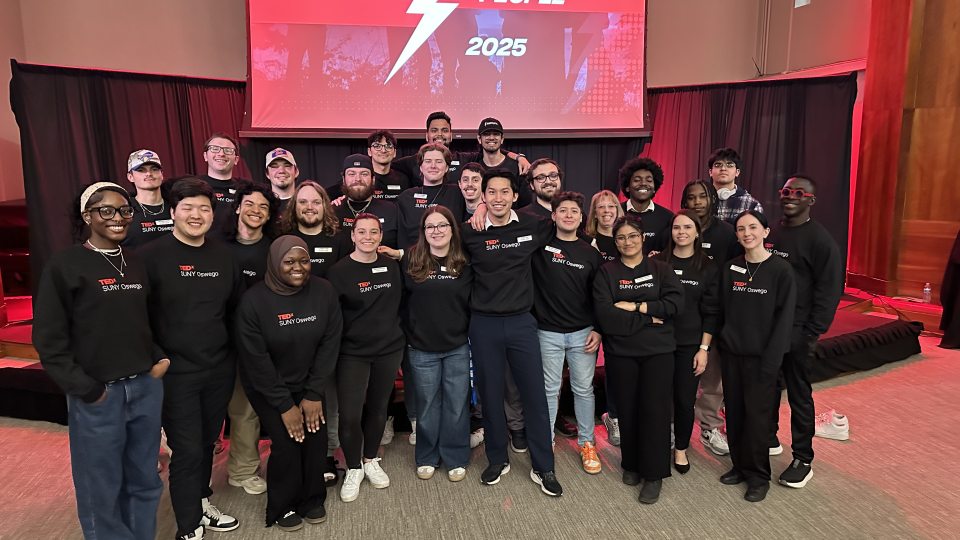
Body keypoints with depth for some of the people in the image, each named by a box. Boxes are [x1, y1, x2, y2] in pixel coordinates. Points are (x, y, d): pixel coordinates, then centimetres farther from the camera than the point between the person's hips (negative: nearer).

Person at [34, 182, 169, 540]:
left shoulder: (138, 265, 9)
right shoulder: (65, 266, -7)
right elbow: (49, 340, -9)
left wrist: (160, 359, 5)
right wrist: (86, 389, -12)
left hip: (146, 388, 5)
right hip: (98, 395, -5)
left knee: (144, 481, 16)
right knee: (102, 489, 9)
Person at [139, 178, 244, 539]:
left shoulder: (224, 256, 4)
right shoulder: (152, 255, -10)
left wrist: (234, 351, 12)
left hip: (220, 369, 5)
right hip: (175, 372, -4)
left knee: (207, 443, 18)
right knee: (187, 451, 1)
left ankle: (201, 505, 39)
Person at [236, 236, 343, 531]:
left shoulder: (324, 291, -11)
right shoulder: (254, 300, -19)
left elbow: (330, 344, -8)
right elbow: (255, 360, -16)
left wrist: (314, 394, -11)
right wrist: (284, 405, -15)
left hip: (309, 385, 3)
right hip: (268, 388, -2)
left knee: (316, 440, -3)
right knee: (286, 445, -9)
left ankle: (313, 499, 24)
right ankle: (283, 507, 18)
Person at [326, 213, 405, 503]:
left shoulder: (391, 266, 3)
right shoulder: (339, 271, -8)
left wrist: (397, 334, 11)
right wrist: (335, 347, -8)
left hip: (388, 350, 4)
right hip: (352, 353, -3)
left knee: (378, 409, 13)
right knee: (350, 414, -6)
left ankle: (371, 461, 35)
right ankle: (353, 469, 17)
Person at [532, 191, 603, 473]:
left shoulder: (591, 253, 2)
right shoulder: (541, 244, -3)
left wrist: (599, 330, 0)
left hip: (583, 333, 1)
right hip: (548, 332, -1)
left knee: (583, 389, 10)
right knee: (550, 389, 9)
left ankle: (587, 443, 25)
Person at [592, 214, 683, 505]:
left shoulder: (660, 269, 5)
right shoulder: (606, 272, 2)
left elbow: (675, 303, -9)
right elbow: (604, 314, -11)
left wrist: (635, 307, -13)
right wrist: (648, 318, -13)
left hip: (658, 350, 0)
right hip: (621, 352, 0)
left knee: (655, 409, -2)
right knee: (628, 410, 6)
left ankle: (654, 474, 12)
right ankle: (631, 465, 26)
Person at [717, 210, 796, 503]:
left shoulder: (781, 269, -7)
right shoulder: (729, 269, 5)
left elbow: (784, 317, -9)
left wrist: (771, 360, -13)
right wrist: (723, 344, 3)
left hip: (761, 356, -4)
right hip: (731, 353, 4)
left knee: (757, 414, 2)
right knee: (734, 411, 10)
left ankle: (758, 475, 18)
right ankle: (740, 465, 28)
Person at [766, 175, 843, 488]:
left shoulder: (820, 240, -8)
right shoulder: (770, 234, 10)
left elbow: (829, 291, -11)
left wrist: (812, 334, -14)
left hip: (796, 333, -5)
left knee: (799, 395, 4)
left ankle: (803, 459, 15)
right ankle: (768, 438, 32)